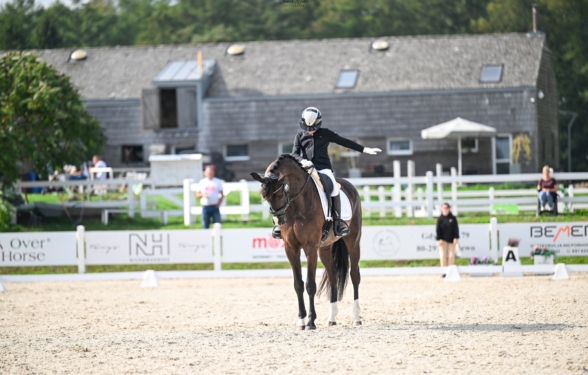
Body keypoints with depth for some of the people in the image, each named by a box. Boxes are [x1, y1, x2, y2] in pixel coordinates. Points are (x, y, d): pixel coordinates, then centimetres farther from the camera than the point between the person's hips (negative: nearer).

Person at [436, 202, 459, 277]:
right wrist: (438, 239, -10)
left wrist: (455, 238, -6)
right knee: (443, 255, -6)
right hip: (443, 240, -1)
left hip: (451, 240, 1)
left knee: (451, 255, -3)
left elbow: (456, 228, 3)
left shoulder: (453, 218, 5)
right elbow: (438, 230, -2)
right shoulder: (440, 219, 2)